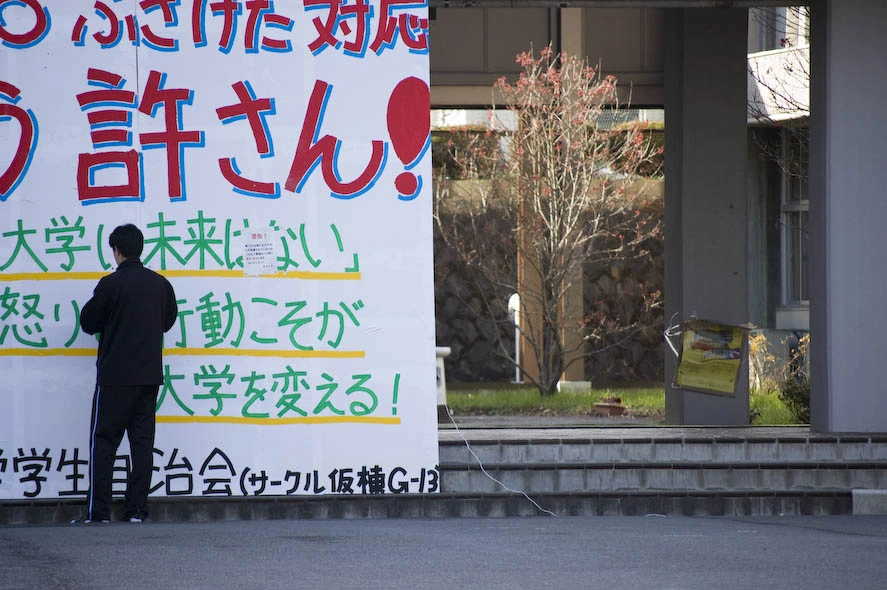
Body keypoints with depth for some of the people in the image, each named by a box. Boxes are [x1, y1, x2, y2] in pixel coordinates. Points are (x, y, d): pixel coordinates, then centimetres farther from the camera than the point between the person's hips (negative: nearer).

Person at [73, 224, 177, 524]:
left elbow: (88, 323, -2)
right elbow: (169, 319, 18)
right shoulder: (160, 284, 6)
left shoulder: (111, 284, -10)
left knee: (103, 442, -1)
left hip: (115, 375, -5)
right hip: (150, 375, 5)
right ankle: (137, 509, 3)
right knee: (142, 440, 7)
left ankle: (98, 511, -6)